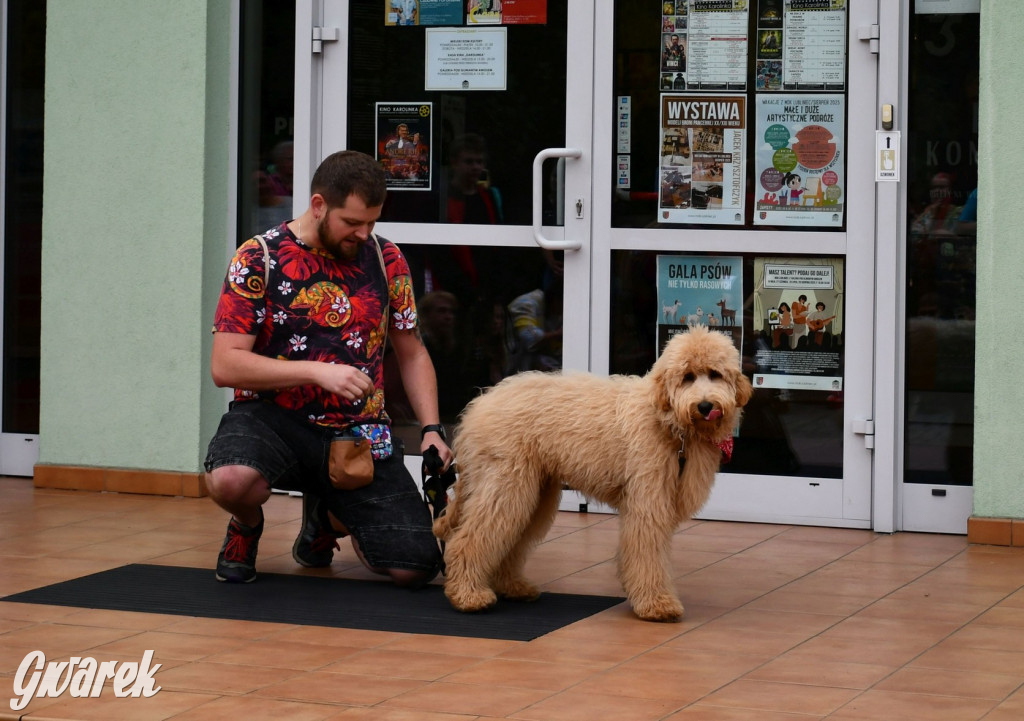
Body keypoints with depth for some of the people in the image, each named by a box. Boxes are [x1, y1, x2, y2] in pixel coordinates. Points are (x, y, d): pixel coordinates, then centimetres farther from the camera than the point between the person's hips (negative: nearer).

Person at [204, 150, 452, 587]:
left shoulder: (385, 260, 6)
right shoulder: (258, 260, -7)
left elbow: (412, 354, 16)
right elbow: (224, 366, -13)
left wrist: (431, 429, 1)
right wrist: (317, 372, -23)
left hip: (359, 433, 4)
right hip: (274, 418, -3)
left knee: (415, 568, -12)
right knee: (230, 480, -40)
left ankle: (327, 515, 23)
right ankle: (247, 523, 3)